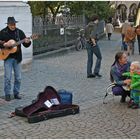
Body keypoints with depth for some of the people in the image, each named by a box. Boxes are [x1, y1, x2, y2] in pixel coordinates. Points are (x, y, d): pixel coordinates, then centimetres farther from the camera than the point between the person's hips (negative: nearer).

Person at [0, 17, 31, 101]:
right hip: (7, 57, -3)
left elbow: (26, 45, 3)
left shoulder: (19, 32, 4)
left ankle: (16, 93, 20)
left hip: (17, 58, 3)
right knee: (8, 77, -3)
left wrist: (27, 42, -19)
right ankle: (7, 94, 9)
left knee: (18, 78, 6)